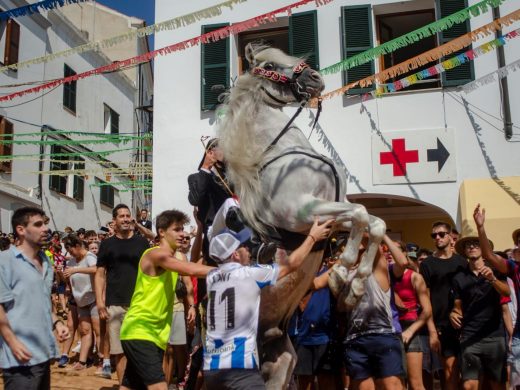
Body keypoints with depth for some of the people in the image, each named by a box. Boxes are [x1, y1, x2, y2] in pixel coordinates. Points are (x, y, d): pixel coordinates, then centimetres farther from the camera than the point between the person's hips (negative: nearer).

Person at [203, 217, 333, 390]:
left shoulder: (211, 277, 10)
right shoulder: (248, 274, -5)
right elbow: (291, 264, 4)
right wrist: (313, 237, 17)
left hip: (211, 365, 8)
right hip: (239, 365, -7)